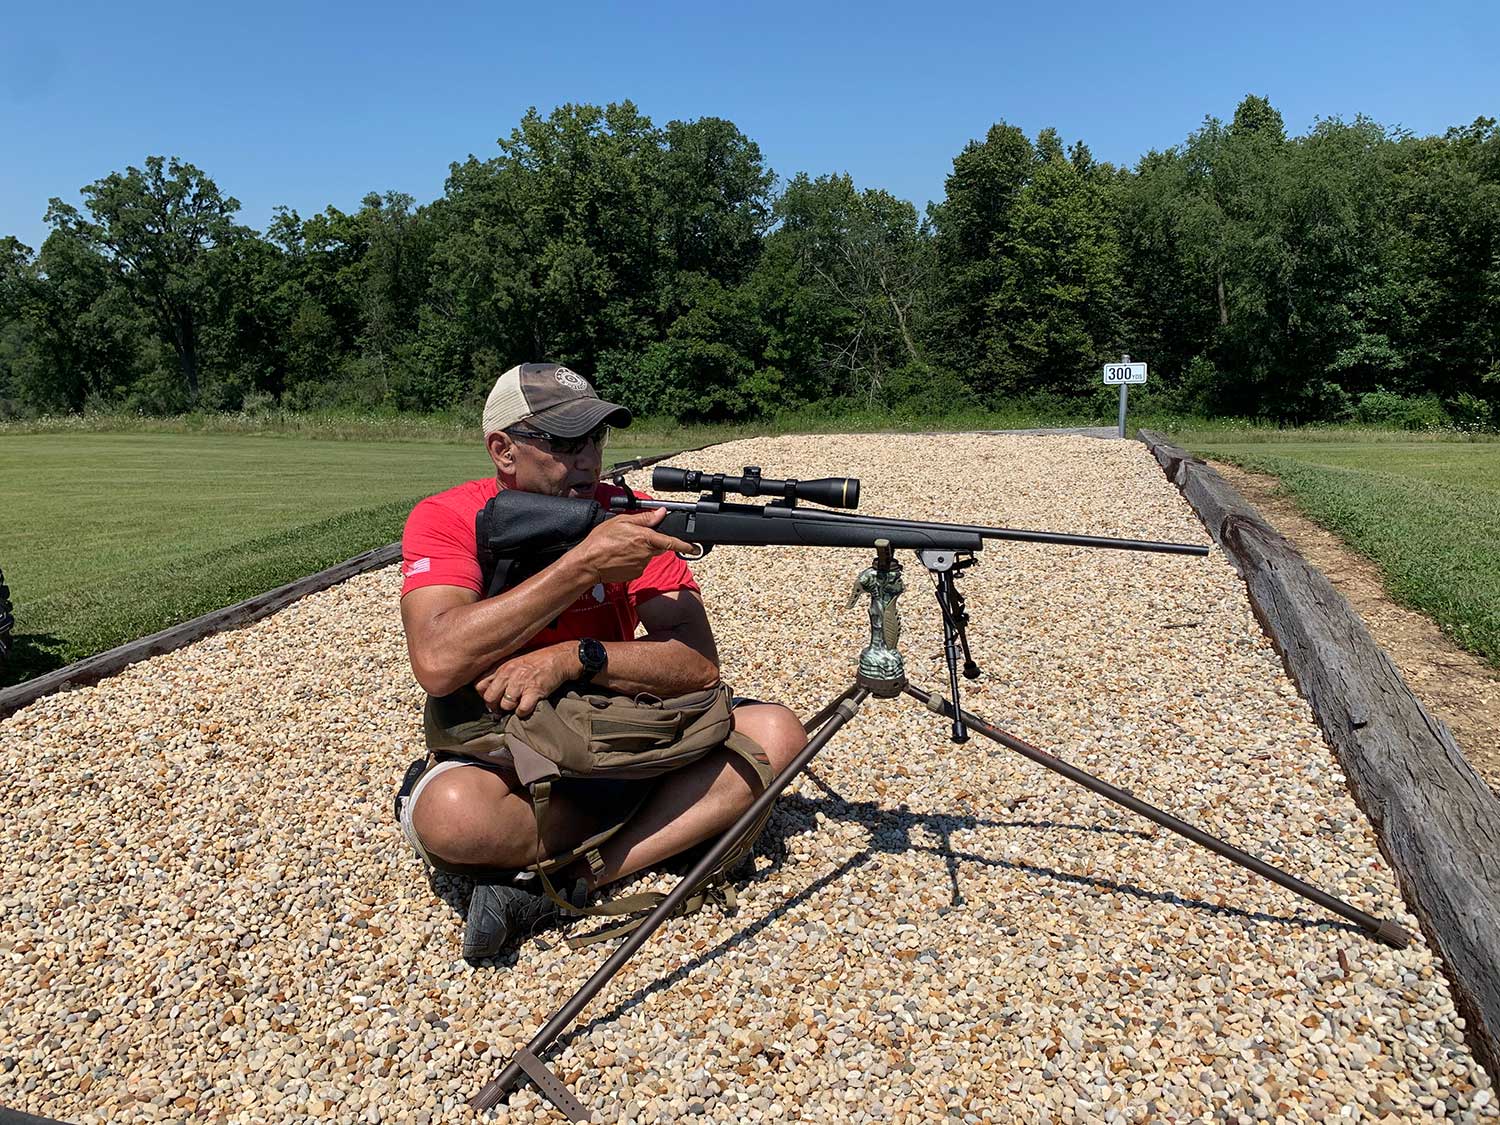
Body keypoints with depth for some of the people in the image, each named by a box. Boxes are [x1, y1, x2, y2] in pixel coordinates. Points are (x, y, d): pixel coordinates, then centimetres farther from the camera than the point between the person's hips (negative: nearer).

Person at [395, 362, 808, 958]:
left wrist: (572, 659, -28)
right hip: (494, 749, -3)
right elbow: (438, 662, -30)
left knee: (774, 733, -15)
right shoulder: (448, 519, -11)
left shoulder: (630, 520, -5)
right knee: (452, 811, -37)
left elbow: (699, 665, -13)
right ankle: (680, 821, -13)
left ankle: (565, 885, -22)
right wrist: (583, 564, -30)